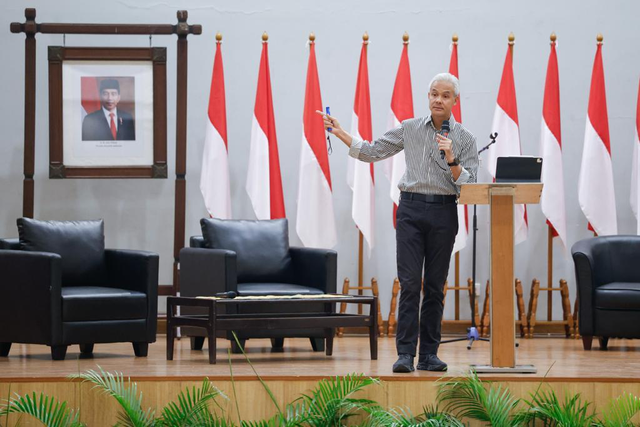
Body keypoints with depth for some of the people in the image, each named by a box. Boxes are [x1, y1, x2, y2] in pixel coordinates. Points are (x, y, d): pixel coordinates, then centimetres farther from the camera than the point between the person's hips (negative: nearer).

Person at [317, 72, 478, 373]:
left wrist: (451, 160, -15)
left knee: (435, 285, 3)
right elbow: (372, 152, 11)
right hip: (411, 207, 0)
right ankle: (405, 353, -10)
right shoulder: (410, 129, 9)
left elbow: (469, 184, 0)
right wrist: (340, 133, 3)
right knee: (410, 281, -8)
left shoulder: (464, 139, 5)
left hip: (443, 212, 0)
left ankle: (429, 354, 7)